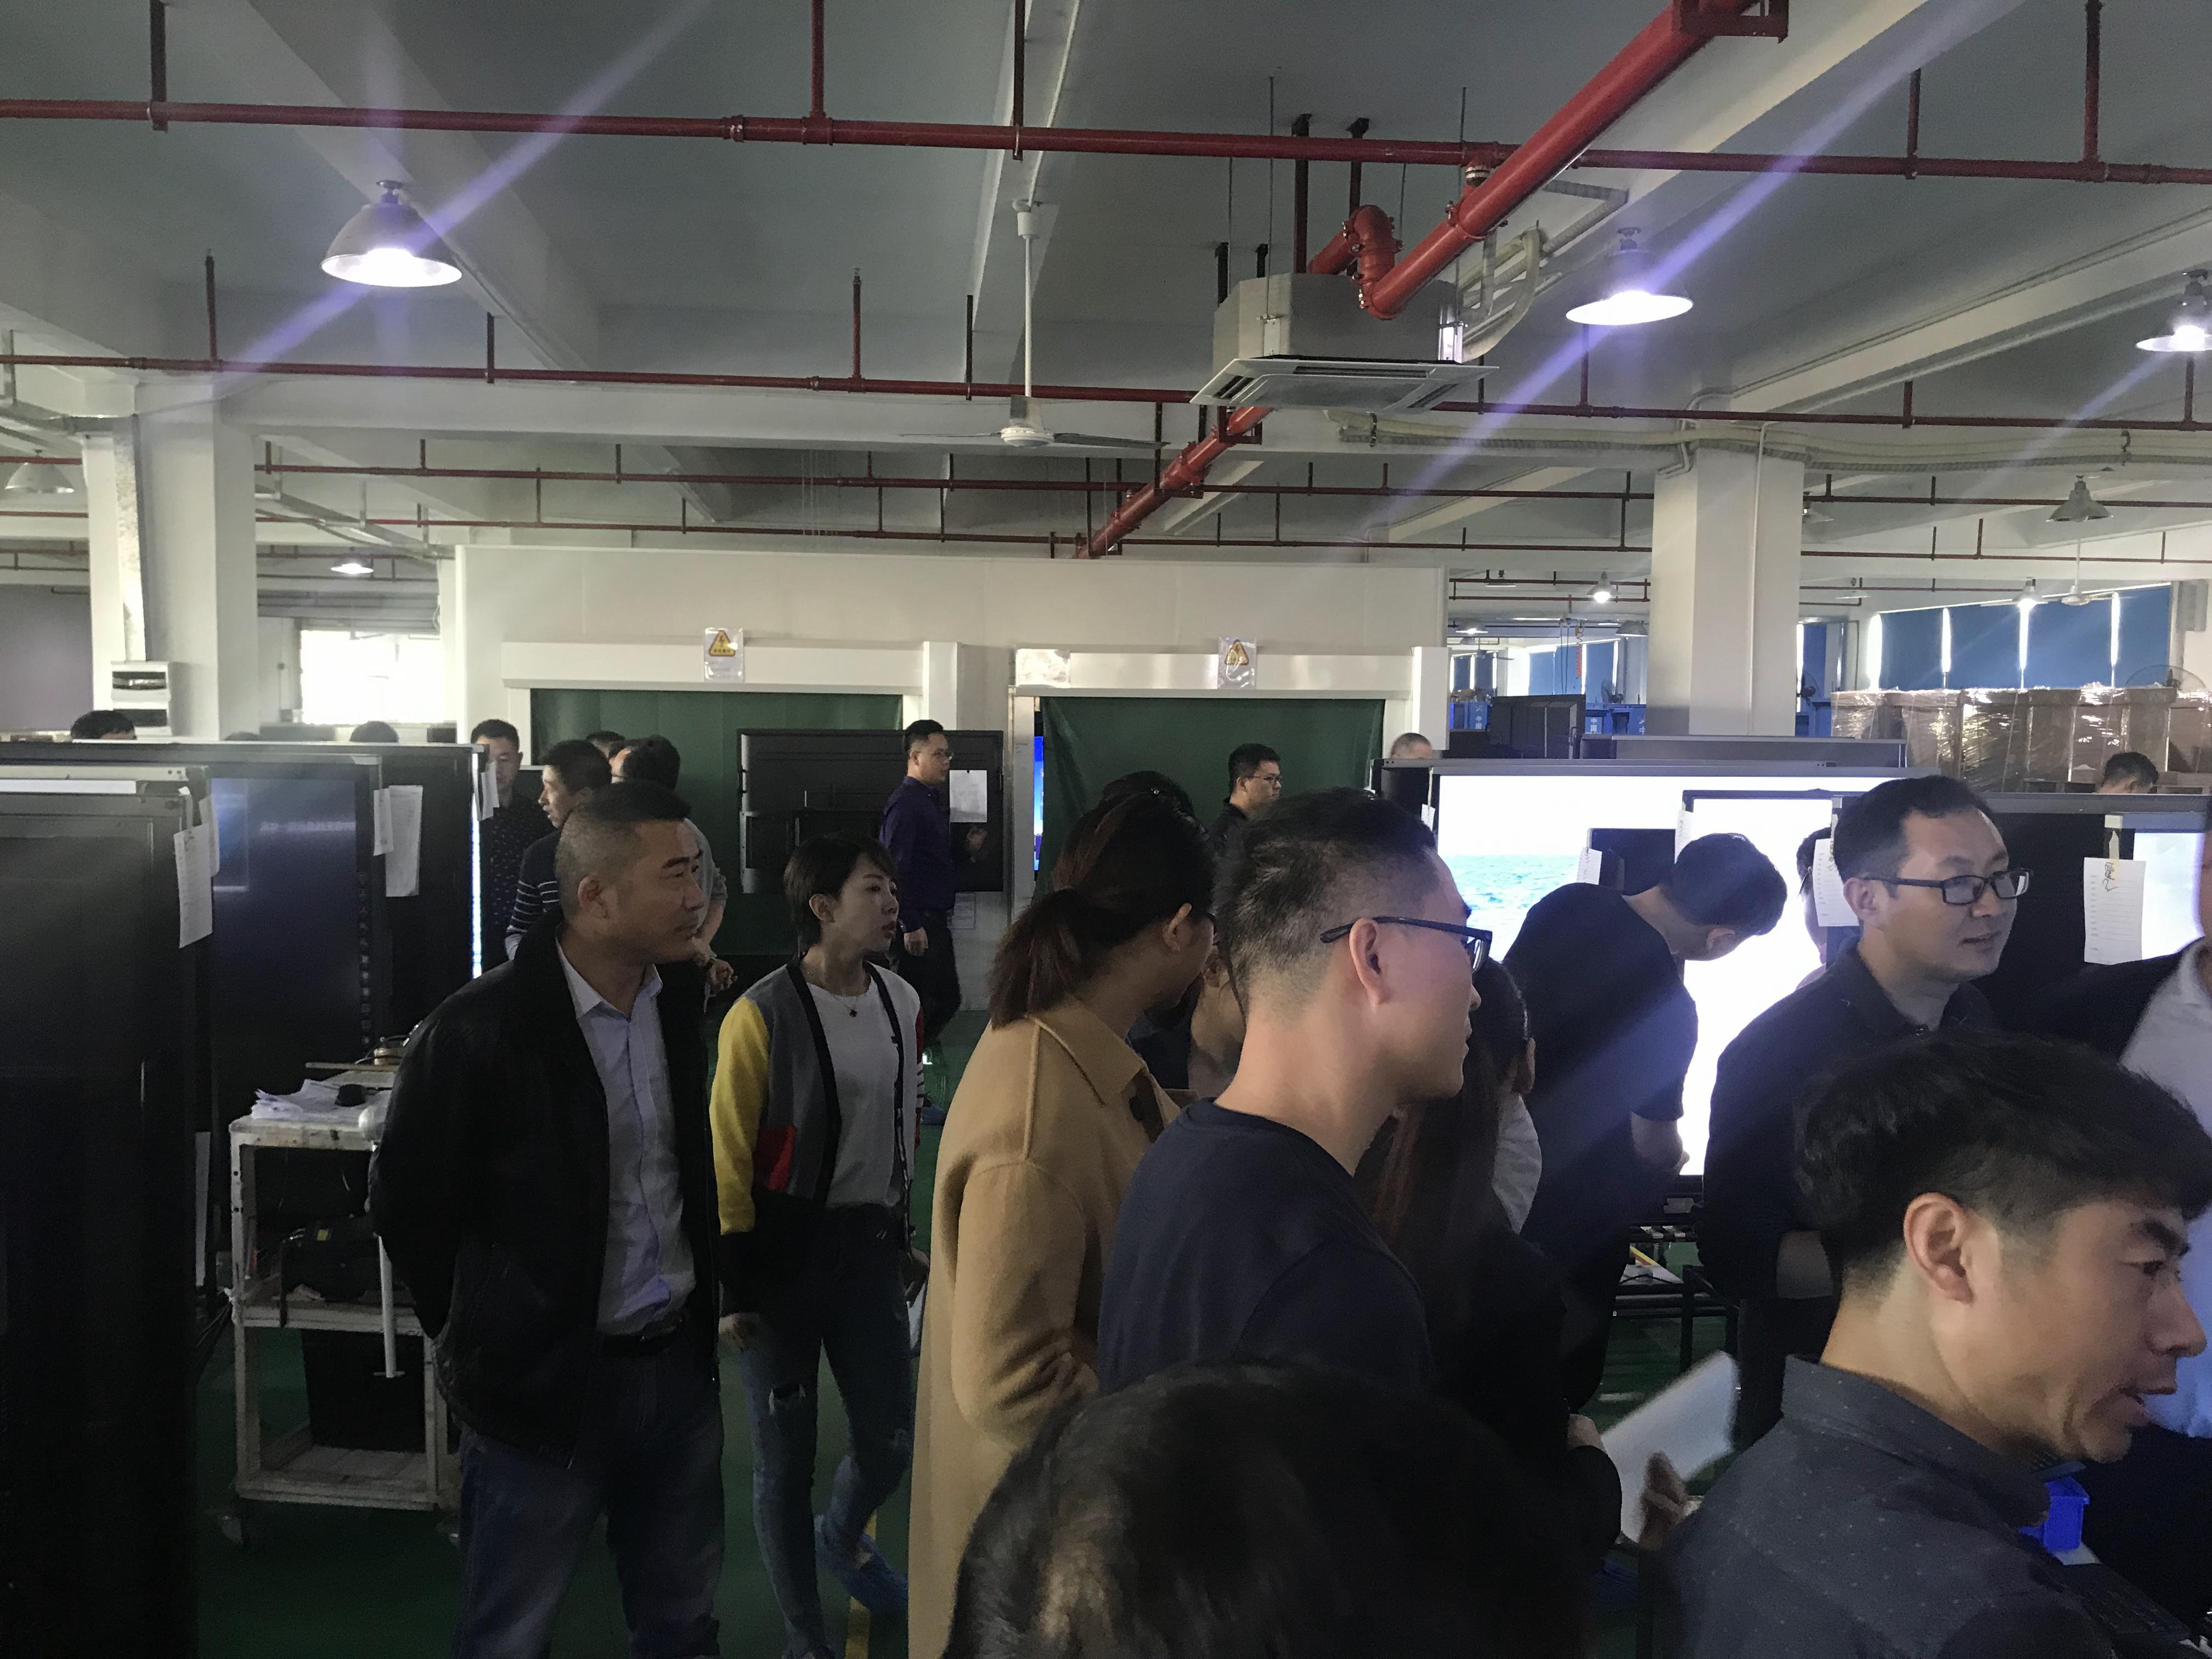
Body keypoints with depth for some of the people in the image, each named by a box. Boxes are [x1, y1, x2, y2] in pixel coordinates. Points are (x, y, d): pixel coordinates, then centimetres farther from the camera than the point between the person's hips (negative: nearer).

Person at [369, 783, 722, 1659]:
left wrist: (709, 1302, 11)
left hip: (680, 1367, 5)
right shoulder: (478, 1030, -18)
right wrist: (484, 1335, 1)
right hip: (544, 1381, -4)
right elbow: (407, 1203, -6)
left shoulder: (681, 1001, -2)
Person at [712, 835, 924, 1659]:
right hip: (784, 1253, -5)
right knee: (785, 1457, 8)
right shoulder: (762, 1016, -16)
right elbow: (728, 1159, -11)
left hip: (868, 1247, 5)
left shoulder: (902, 1004, 2)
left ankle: (843, 1537, 46)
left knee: (890, 1441, 11)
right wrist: (733, 1286, -10)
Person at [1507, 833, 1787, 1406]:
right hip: (1578, 1215, -7)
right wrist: (1672, 1157, 7)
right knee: (1561, 1378, 14)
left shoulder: (1566, 905, -9)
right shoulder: (1669, 1009, -27)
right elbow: (1654, 1148, -16)